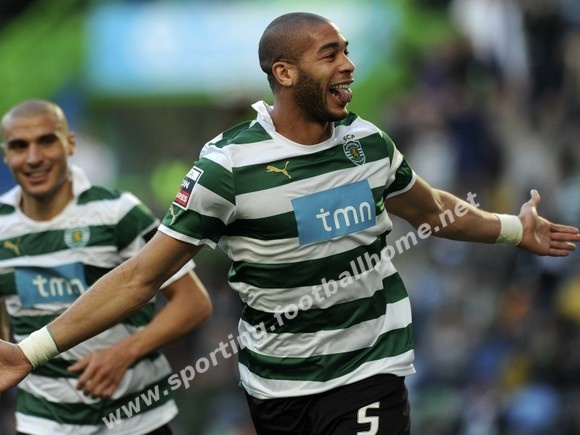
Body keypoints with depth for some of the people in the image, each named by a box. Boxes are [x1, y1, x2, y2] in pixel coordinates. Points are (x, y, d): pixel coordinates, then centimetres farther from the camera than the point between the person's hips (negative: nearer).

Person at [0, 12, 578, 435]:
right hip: (276, 388, -2)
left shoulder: (368, 141, 1)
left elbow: (429, 210, 23)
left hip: (368, 376, 2)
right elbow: (141, 276, -12)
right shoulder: (228, 166, -13)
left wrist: (516, 230, 25)